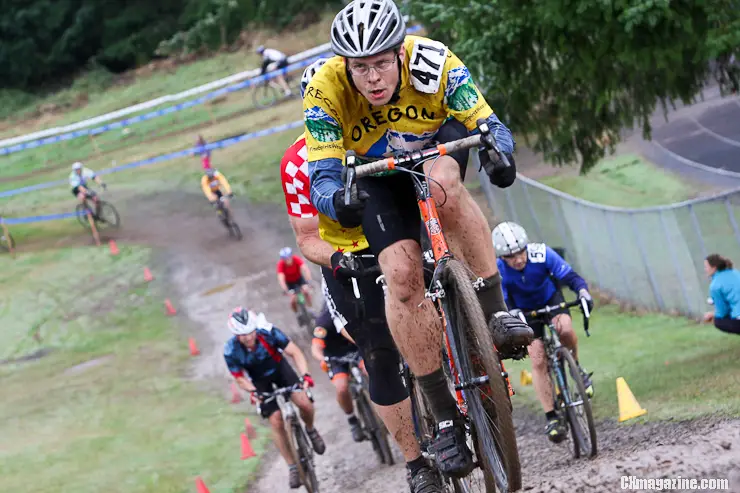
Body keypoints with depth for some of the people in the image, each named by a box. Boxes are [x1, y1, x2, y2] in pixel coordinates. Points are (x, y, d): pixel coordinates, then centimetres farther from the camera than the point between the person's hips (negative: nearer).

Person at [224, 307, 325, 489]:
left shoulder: (268, 333, -32)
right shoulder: (231, 351, -29)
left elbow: (295, 352, -28)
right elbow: (241, 379, -16)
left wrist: (305, 375, -42)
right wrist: (253, 391, -36)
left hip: (279, 368, 0)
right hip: (259, 380, 0)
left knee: (305, 404, -19)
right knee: (276, 422, -10)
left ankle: (310, 430, 16)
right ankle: (292, 467, 5)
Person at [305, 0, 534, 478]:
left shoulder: (433, 64, -32)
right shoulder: (326, 92, -30)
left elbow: (488, 124, -28)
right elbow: (323, 176, -30)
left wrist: (498, 152, -51)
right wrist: (338, 200, -54)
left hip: (438, 145, 0)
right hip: (376, 177, 1)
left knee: (442, 184, -38)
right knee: (402, 275, -19)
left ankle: (496, 311, -28)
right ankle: (446, 417, -12)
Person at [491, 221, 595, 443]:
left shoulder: (542, 254, -31)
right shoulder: (498, 271, -29)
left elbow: (569, 275, -29)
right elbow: (501, 305, -22)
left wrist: (582, 291, -48)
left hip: (551, 298, 0)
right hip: (525, 311, 0)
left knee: (565, 329, -33)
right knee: (538, 362, -11)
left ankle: (576, 366, -1)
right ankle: (551, 418, -6)